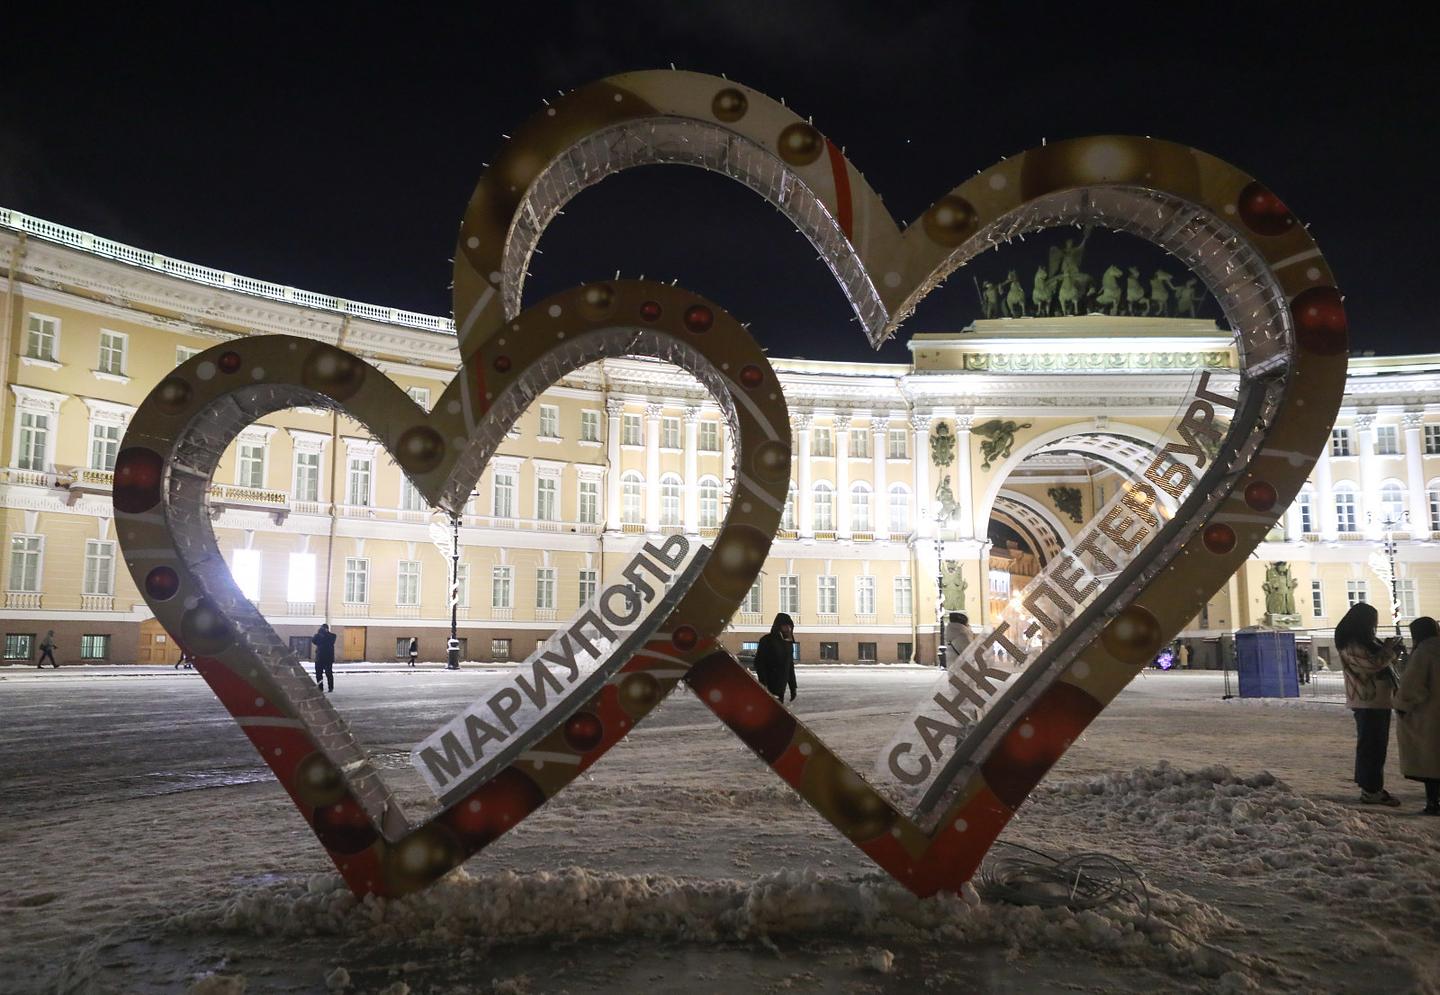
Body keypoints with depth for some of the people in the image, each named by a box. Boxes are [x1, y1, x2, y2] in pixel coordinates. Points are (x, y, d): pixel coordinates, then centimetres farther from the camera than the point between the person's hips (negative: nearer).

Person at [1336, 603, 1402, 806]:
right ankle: (1371, 790, -5)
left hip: (1378, 702, 10)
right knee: (1371, 746, -8)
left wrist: (1389, 650, 3)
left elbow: (1380, 661, 22)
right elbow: (1372, 664, -24)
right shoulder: (1351, 646, -15)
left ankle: (1372, 787, 22)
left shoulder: (1364, 642, 17)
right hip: (1367, 703, -10)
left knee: (1377, 745, 14)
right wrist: (1389, 650, -9)